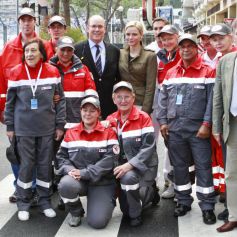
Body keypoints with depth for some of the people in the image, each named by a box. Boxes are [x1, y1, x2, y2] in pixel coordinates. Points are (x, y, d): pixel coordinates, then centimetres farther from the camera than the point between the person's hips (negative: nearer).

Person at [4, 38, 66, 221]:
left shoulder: (53, 72, -1)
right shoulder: (16, 73, -2)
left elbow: (60, 100, 4)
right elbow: (10, 102, 4)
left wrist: (60, 125, 2)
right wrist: (10, 126, 4)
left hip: (47, 128, 1)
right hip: (24, 129, -1)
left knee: (45, 164, 7)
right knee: (26, 165, 3)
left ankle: (45, 201, 21)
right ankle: (23, 203, 16)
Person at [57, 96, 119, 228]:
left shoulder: (108, 133, -3)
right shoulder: (70, 133, 10)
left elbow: (110, 159, -14)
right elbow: (62, 156, 9)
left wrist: (85, 173, -20)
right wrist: (70, 169, -14)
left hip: (102, 182, -2)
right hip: (77, 179, 3)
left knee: (98, 222, -18)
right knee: (65, 185, -35)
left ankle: (107, 203, 20)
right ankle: (76, 212, -1)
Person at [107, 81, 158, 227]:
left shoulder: (143, 118, -10)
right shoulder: (111, 120, 4)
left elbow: (148, 147, -17)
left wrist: (130, 164, -26)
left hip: (144, 164, -5)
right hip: (122, 165, 5)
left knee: (128, 177, -34)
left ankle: (135, 215, -7)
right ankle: (149, 192, 28)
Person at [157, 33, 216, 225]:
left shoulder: (207, 72, -1)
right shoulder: (171, 73, 13)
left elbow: (212, 100, -7)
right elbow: (163, 99, 13)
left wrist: (207, 124, -14)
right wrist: (163, 121, 4)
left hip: (198, 128, -4)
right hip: (174, 128, 4)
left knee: (203, 167, -2)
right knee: (179, 166, 11)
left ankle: (207, 206, 6)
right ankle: (184, 202, 23)